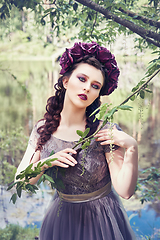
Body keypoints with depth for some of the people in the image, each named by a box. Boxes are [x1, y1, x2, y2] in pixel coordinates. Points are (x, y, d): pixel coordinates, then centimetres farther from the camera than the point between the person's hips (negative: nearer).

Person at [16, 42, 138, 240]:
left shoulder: (105, 131, -19)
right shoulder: (43, 129, -9)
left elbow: (125, 191, -22)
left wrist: (132, 148, -33)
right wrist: (46, 163, -23)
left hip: (101, 221, -2)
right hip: (61, 218, 3)